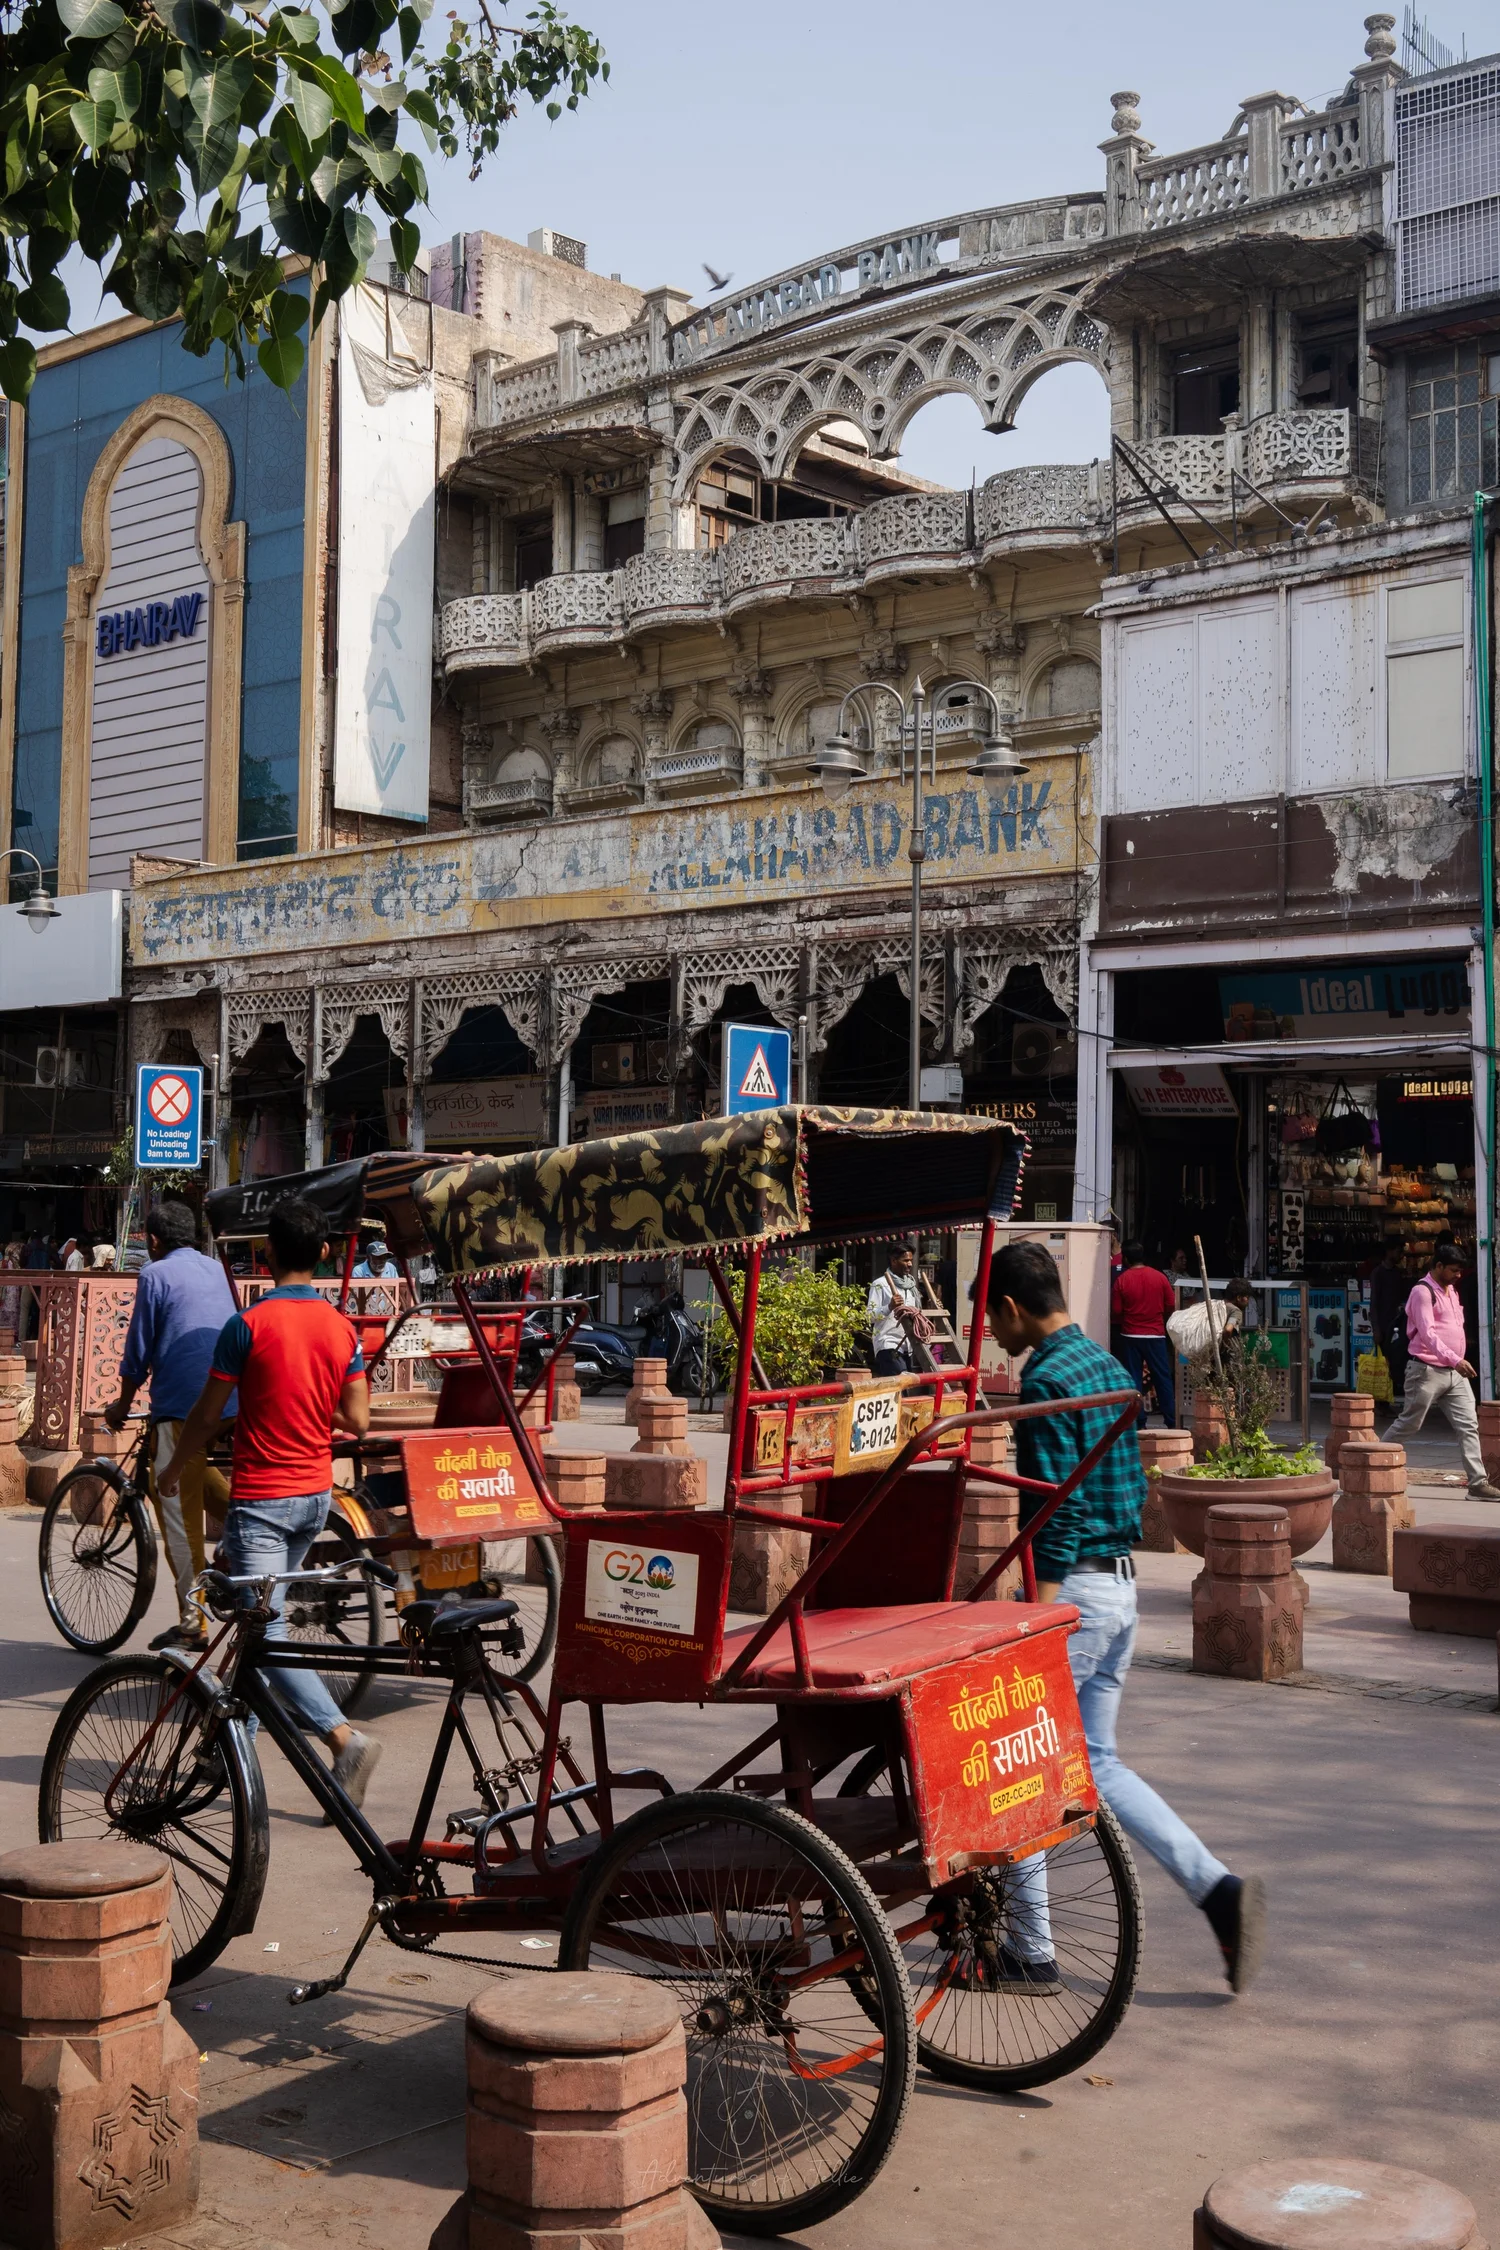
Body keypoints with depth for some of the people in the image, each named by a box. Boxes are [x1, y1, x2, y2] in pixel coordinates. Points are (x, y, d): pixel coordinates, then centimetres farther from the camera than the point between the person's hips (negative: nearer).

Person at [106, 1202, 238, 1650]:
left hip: (181, 1403, -6)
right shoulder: (216, 1270, 19)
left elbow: (138, 1348, 1)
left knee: (179, 1512, -1)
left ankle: (192, 1620, 0)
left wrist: (123, 1404, 14)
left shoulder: (156, 1273, 0)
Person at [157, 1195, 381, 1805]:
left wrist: (172, 1471, 11)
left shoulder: (248, 1325, -14)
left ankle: (344, 1738, -23)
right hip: (316, 1492, 7)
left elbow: (206, 1415, -6)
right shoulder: (342, 1327, 1)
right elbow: (357, 1421, 1)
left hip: (261, 1497, -7)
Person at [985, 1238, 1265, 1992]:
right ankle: (1219, 1887, 6)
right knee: (1095, 1762, 16)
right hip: (1122, 1583, 9)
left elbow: (1058, 1513, -22)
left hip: (1072, 1586, -9)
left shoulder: (1046, 1380, -17)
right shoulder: (1109, 1367, 12)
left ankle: (1031, 1952, 12)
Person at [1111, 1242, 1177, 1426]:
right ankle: (1171, 1422, 7)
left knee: (1134, 1379, 5)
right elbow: (1171, 1307, 1)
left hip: (1130, 1336, -1)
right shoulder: (1160, 1277, -2)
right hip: (1155, 1335, 1)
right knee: (1163, 1378, 7)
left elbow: (1115, 1313, -5)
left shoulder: (1122, 1280, -6)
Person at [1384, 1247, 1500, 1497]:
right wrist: (1454, 1359, -31)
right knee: (1408, 1425, 1)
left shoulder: (1452, 1290, 15)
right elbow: (1427, 1333, -22)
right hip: (1428, 1370, -8)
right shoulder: (1423, 1292, -13)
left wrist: (1458, 1361, 16)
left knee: (1468, 1424, -2)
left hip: (1454, 1372, 8)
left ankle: (1478, 1483, -5)